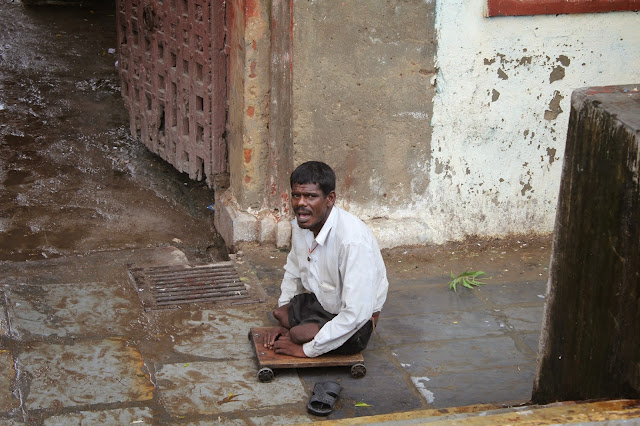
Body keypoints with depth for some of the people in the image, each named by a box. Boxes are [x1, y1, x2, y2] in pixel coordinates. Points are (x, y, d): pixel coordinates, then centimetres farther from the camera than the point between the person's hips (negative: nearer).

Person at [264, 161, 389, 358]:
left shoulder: (353, 239, -35)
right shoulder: (301, 224, -8)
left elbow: (356, 314, -36)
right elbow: (293, 273, 13)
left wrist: (307, 350, -30)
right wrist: (283, 320, 6)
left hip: (355, 322, -7)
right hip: (321, 301, 7)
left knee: (300, 334, -25)